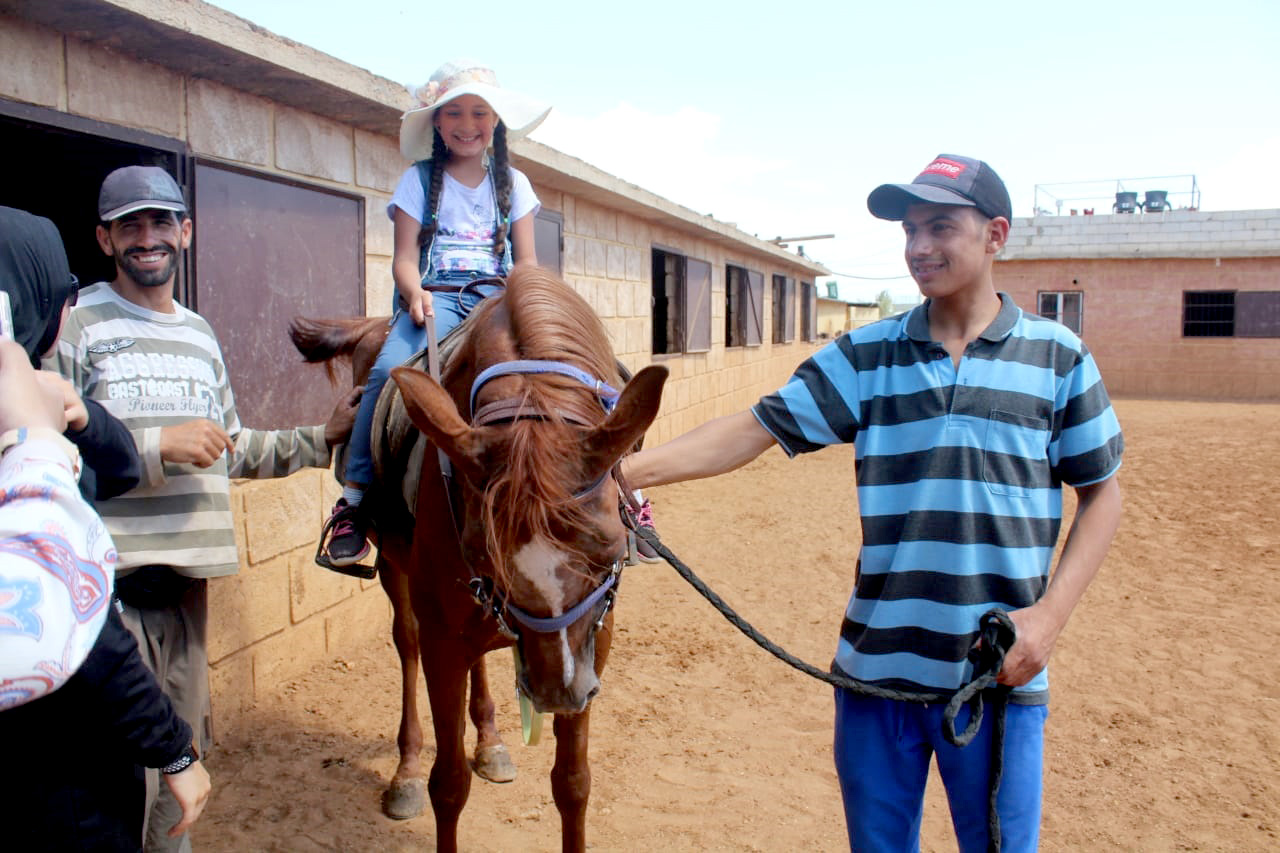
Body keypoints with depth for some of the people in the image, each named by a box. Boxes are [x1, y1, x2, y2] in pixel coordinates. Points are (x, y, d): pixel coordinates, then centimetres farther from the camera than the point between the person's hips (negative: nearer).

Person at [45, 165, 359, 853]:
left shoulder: (200, 336, 15)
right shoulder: (75, 321, -5)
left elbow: (232, 452, 22)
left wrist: (322, 437, 16)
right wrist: (157, 446, -19)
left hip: (185, 580, 6)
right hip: (103, 579, -6)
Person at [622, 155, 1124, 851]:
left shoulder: (1057, 357, -1)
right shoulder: (865, 357, 1)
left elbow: (1102, 493, 5)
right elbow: (754, 430, -6)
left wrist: (1051, 613, -9)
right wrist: (624, 470, -18)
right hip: (876, 669, 2)